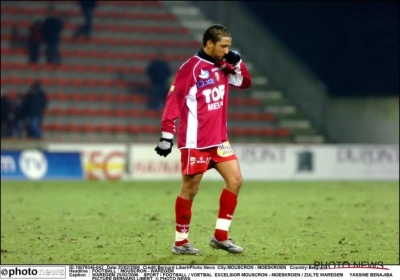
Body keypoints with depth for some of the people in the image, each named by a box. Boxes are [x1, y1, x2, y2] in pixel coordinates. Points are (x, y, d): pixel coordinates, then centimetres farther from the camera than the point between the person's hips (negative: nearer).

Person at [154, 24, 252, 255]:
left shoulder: (223, 66, 8)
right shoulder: (191, 68, -14)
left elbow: (245, 83, 21)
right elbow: (173, 100, -15)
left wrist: (238, 63, 1)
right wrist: (167, 135, -18)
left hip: (219, 139, 8)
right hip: (195, 141, -8)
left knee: (235, 180, 1)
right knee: (190, 189, -1)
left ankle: (221, 236, 8)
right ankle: (180, 242, 11)